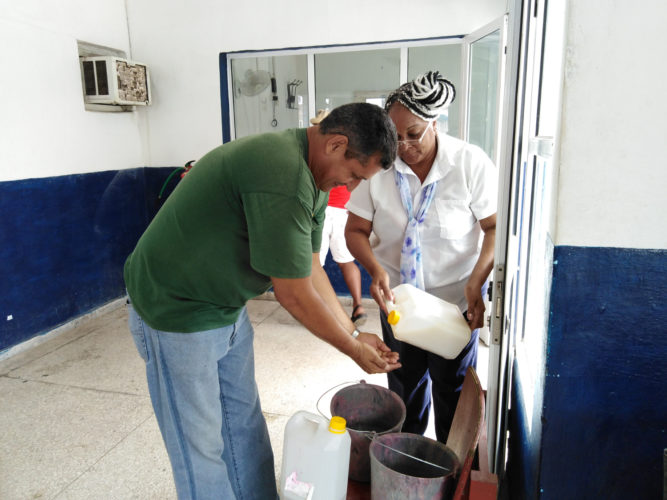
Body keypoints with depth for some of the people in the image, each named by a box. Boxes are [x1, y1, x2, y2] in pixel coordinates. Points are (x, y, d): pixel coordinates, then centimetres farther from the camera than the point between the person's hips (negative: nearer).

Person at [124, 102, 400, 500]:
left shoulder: (312, 175, 0)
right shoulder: (282, 177, -33)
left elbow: (309, 268, 4)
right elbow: (294, 294, -26)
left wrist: (354, 334, 4)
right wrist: (354, 351, -12)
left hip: (229, 309, 9)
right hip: (177, 311, -9)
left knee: (245, 422, 20)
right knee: (200, 445, 7)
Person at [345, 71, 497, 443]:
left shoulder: (471, 162, -14)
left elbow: (496, 226, -12)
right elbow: (356, 230, -6)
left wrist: (476, 283, -25)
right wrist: (376, 270, -25)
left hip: (456, 299, -2)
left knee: (452, 387, 14)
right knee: (405, 384, 19)